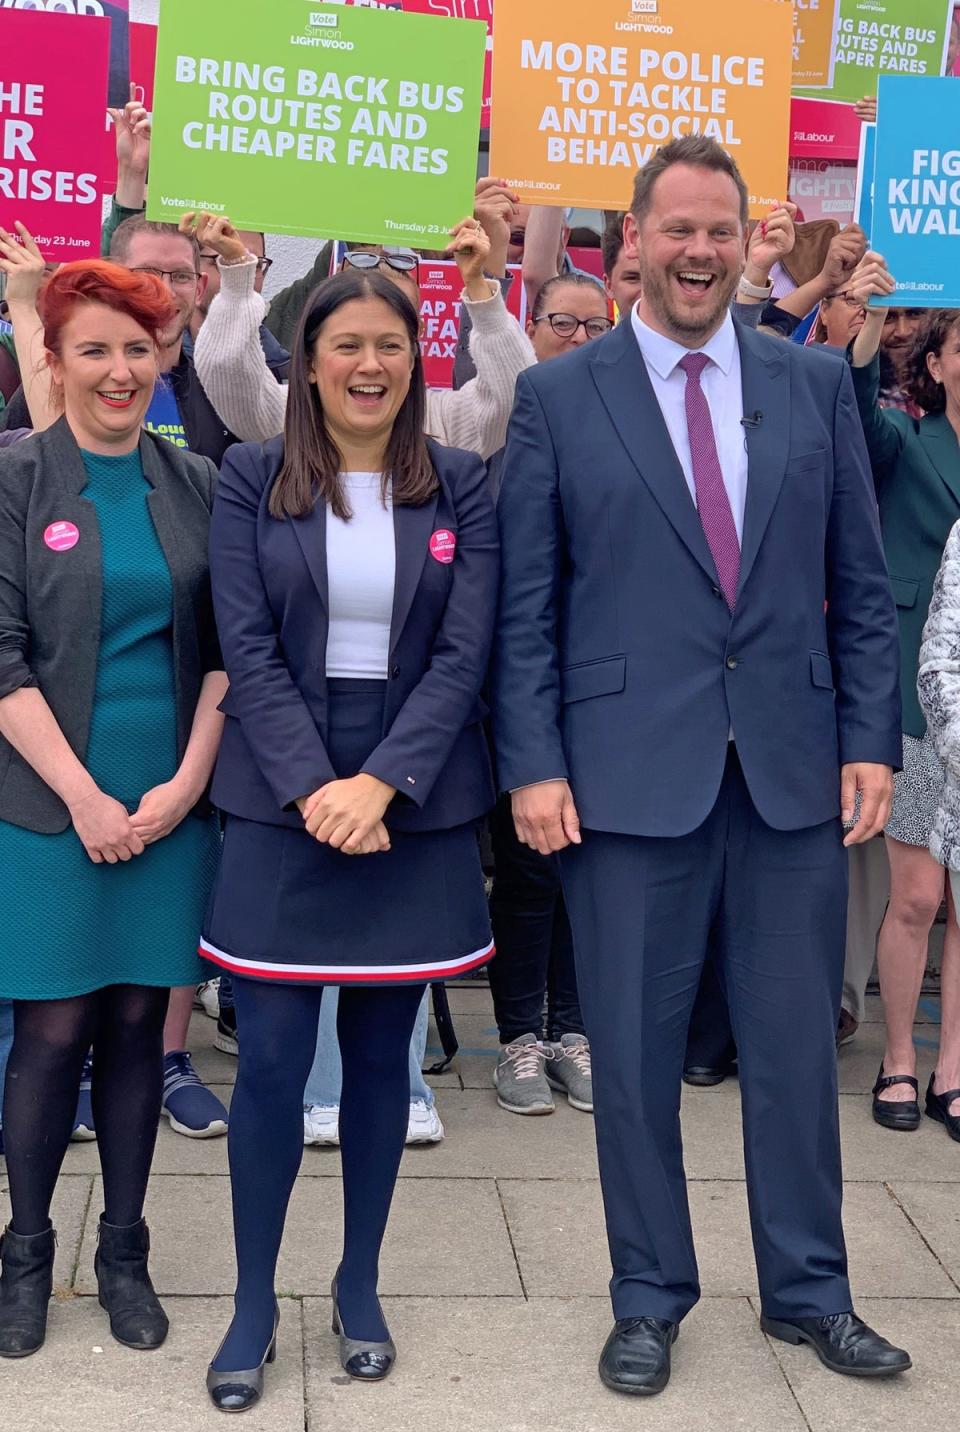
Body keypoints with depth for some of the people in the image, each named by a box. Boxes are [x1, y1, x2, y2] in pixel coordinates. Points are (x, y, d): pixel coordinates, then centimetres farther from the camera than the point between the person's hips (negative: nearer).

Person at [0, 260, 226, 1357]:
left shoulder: (195, 487, 7)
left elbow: (223, 648, 6)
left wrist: (187, 781, -5)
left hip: (170, 800, 3)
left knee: (138, 1021, 8)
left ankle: (124, 1251, 22)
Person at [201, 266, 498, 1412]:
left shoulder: (460, 488, 4)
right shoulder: (251, 480, 3)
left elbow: (464, 652, -3)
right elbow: (247, 649, -4)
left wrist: (379, 783, -15)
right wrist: (313, 788, -15)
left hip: (415, 804, 1)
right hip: (280, 800, -1)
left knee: (380, 1055, 9)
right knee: (270, 1060, 0)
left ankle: (360, 1287, 26)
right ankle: (253, 1304, 15)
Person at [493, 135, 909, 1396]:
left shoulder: (816, 384, 8)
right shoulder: (557, 395, 1)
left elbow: (861, 583, 9)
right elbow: (525, 605, -1)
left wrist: (868, 741, 2)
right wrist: (533, 764, -7)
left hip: (795, 769, 2)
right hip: (629, 773, -2)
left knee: (796, 1043, 12)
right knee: (635, 1051, 8)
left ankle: (807, 1289, 30)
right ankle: (650, 1296, 26)